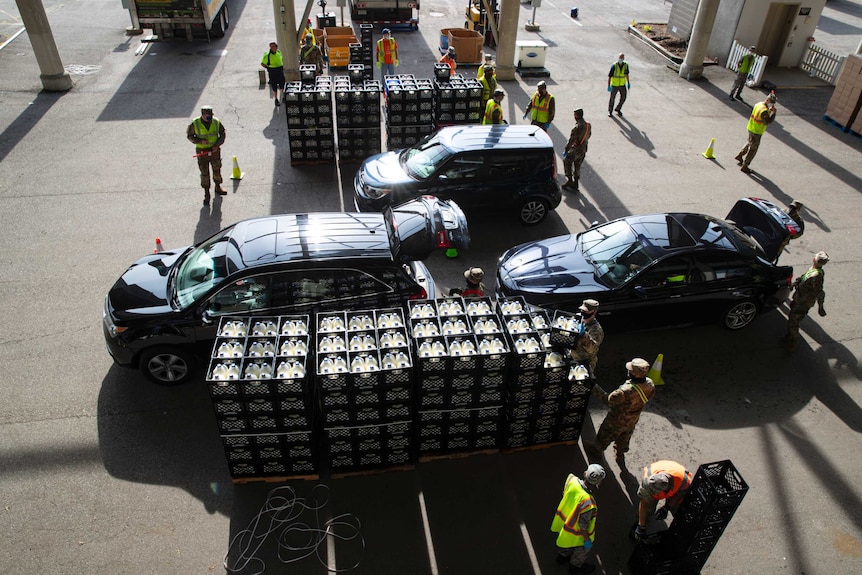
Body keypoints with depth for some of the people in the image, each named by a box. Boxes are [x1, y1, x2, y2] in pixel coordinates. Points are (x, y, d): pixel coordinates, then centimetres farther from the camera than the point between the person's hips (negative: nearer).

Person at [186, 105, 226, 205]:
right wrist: (200, 141, -21)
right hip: (202, 151, -2)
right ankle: (207, 195, 13)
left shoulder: (216, 122, -10)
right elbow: (190, 136, -4)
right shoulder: (195, 124, -16)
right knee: (204, 173, 2)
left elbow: (222, 134, 2)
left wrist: (217, 145, -13)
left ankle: (218, 188, 41)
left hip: (214, 150, 3)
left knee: (217, 169, 17)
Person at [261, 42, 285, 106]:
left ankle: (283, 98, 29)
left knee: (282, 85, 11)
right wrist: (269, 68, -7)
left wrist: (282, 66, 11)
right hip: (272, 73, -5)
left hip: (280, 71, 5)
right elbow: (262, 64, -5)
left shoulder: (279, 52, 3)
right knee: (274, 87, 5)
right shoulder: (267, 55, -15)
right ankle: (276, 100, 18)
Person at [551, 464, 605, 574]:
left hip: (562, 519, 6)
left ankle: (562, 556, 64)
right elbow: (583, 525, -27)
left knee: (566, 540, 36)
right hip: (575, 532, -6)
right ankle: (576, 565, 55)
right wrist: (587, 540, -7)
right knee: (584, 548, 28)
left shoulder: (571, 479, -29)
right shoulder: (588, 504, -45)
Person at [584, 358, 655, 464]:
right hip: (633, 420, 6)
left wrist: (596, 389, -23)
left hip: (617, 421, -6)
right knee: (624, 439, 33)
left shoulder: (626, 391, -45)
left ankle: (597, 450, 52)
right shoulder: (649, 384, -24)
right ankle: (620, 456, 58)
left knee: (605, 436, 25)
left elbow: (608, 400, -30)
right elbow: (650, 396, -2)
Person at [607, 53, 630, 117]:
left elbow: (626, 74, 9)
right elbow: (609, 76, -16)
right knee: (612, 98, 10)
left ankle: (618, 109, 31)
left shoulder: (626, 65, -9)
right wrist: (608, 86, -19)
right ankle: (610, 111, 32)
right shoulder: (614, 66, -20)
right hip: (615, 85, -3)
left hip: (622, 85, 3)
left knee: (623, 98, 6)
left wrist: (628, 83, 12)